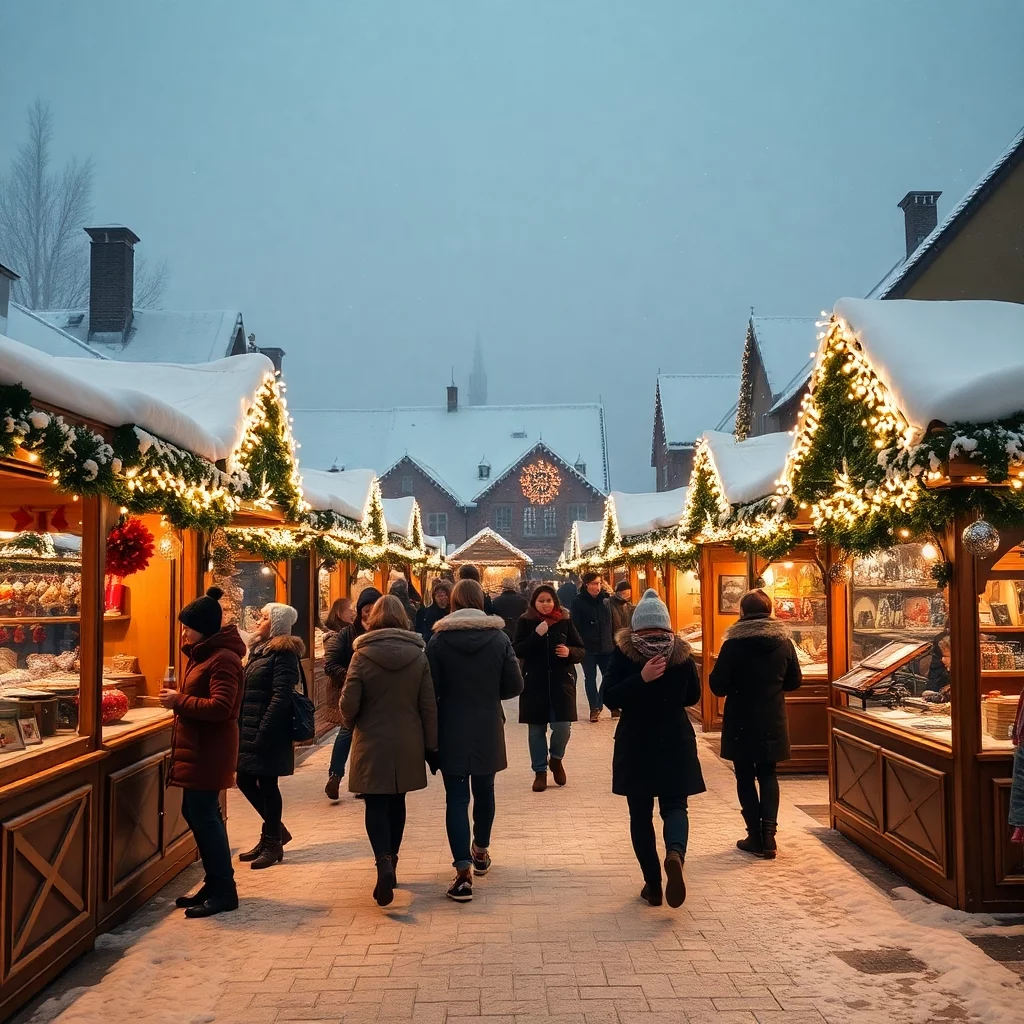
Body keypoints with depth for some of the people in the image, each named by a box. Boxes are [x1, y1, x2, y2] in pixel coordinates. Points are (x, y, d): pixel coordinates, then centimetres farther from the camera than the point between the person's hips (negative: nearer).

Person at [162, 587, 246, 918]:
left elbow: (220, 707, -25)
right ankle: (215, 884, 24)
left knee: (204, 815, -6)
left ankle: (224, 891, 3)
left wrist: (180, 701, -18)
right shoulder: (204, 654, 15)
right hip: (197, 747, 11)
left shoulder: (223, 659, -17)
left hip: (209, 751, -10)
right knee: (195, 812, 14)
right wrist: (178, 700, 4)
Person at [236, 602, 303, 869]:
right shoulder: (259, 649, 15)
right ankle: (275, 830, 28)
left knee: (266, 783, 0)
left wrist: (263, 733, -23)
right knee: (245, 780, 12)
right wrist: (240, 726, 12)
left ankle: (273, 843, 14)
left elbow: (281, 697, -20)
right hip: (249, 728, 9)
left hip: (269, 731, -9)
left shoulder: (283, 652, -12)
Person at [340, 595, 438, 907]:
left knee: (376, 804, 2)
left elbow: (349, 702, -11)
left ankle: (384, 861, -18)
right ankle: (391, 860, 27)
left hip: (372, 743, -2)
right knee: (397, 802, 17)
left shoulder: (362, 655, -9)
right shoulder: (418, 655, -3)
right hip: (408, 743, 3)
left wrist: (351, 724, 12)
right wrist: (431, 745, 6)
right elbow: (428, 705, -1)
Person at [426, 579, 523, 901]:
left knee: (456, 797, 1)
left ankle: (463, 870, -9)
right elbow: (514, 686, -4)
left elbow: (430, 689, -9)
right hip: (488, 730, 2)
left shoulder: (438, 640, -10)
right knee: (484, 791, 20)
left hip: (452, 730, -2)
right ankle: (480, 853, 38)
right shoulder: (499, 638, -6)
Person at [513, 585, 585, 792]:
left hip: (562, 681, 0)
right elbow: (516, 651, -10)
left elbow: (581, 650, 6)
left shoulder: (565, 622, 2)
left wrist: (570, 652, -15)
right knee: (537, 729, 6)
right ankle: (540, 771, 21)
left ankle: (556, 758, 24)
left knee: (562, 726, -6)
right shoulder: (525, 622, -1)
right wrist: (536, 635, -21)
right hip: (534, 682, 0)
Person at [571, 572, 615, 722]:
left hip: (606, 647, 3)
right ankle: (595, 708, 15)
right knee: (590, 678, 7)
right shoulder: (579, 602, -8)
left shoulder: (605, 599, 4)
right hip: (588, 647, -3)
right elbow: (575, 626, -10)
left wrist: (613, 640, 5)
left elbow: (611, 622, 9)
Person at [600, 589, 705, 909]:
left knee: (640, 813, 10)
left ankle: (652, 884, 10)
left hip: (635, 745, -1)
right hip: (676, 742, 2)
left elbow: (609, 698, -17)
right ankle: (675, 852, -24)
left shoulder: (623, 654, -10)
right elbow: (693, 696, 11)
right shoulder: (681, 653, -1)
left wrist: (641, 680, -22)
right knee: (674, 806, 7)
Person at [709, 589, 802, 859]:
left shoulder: (734, 644, -15)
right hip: (773, 723, 3)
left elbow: (718, 686, -12)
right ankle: (768, 833, 6)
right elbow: (794, 682, 7)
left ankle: (756, 837, 10)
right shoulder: (784, 642, -4)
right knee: (768, 776, 16)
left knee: (746, 777, 10)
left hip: (741, 723, -3)